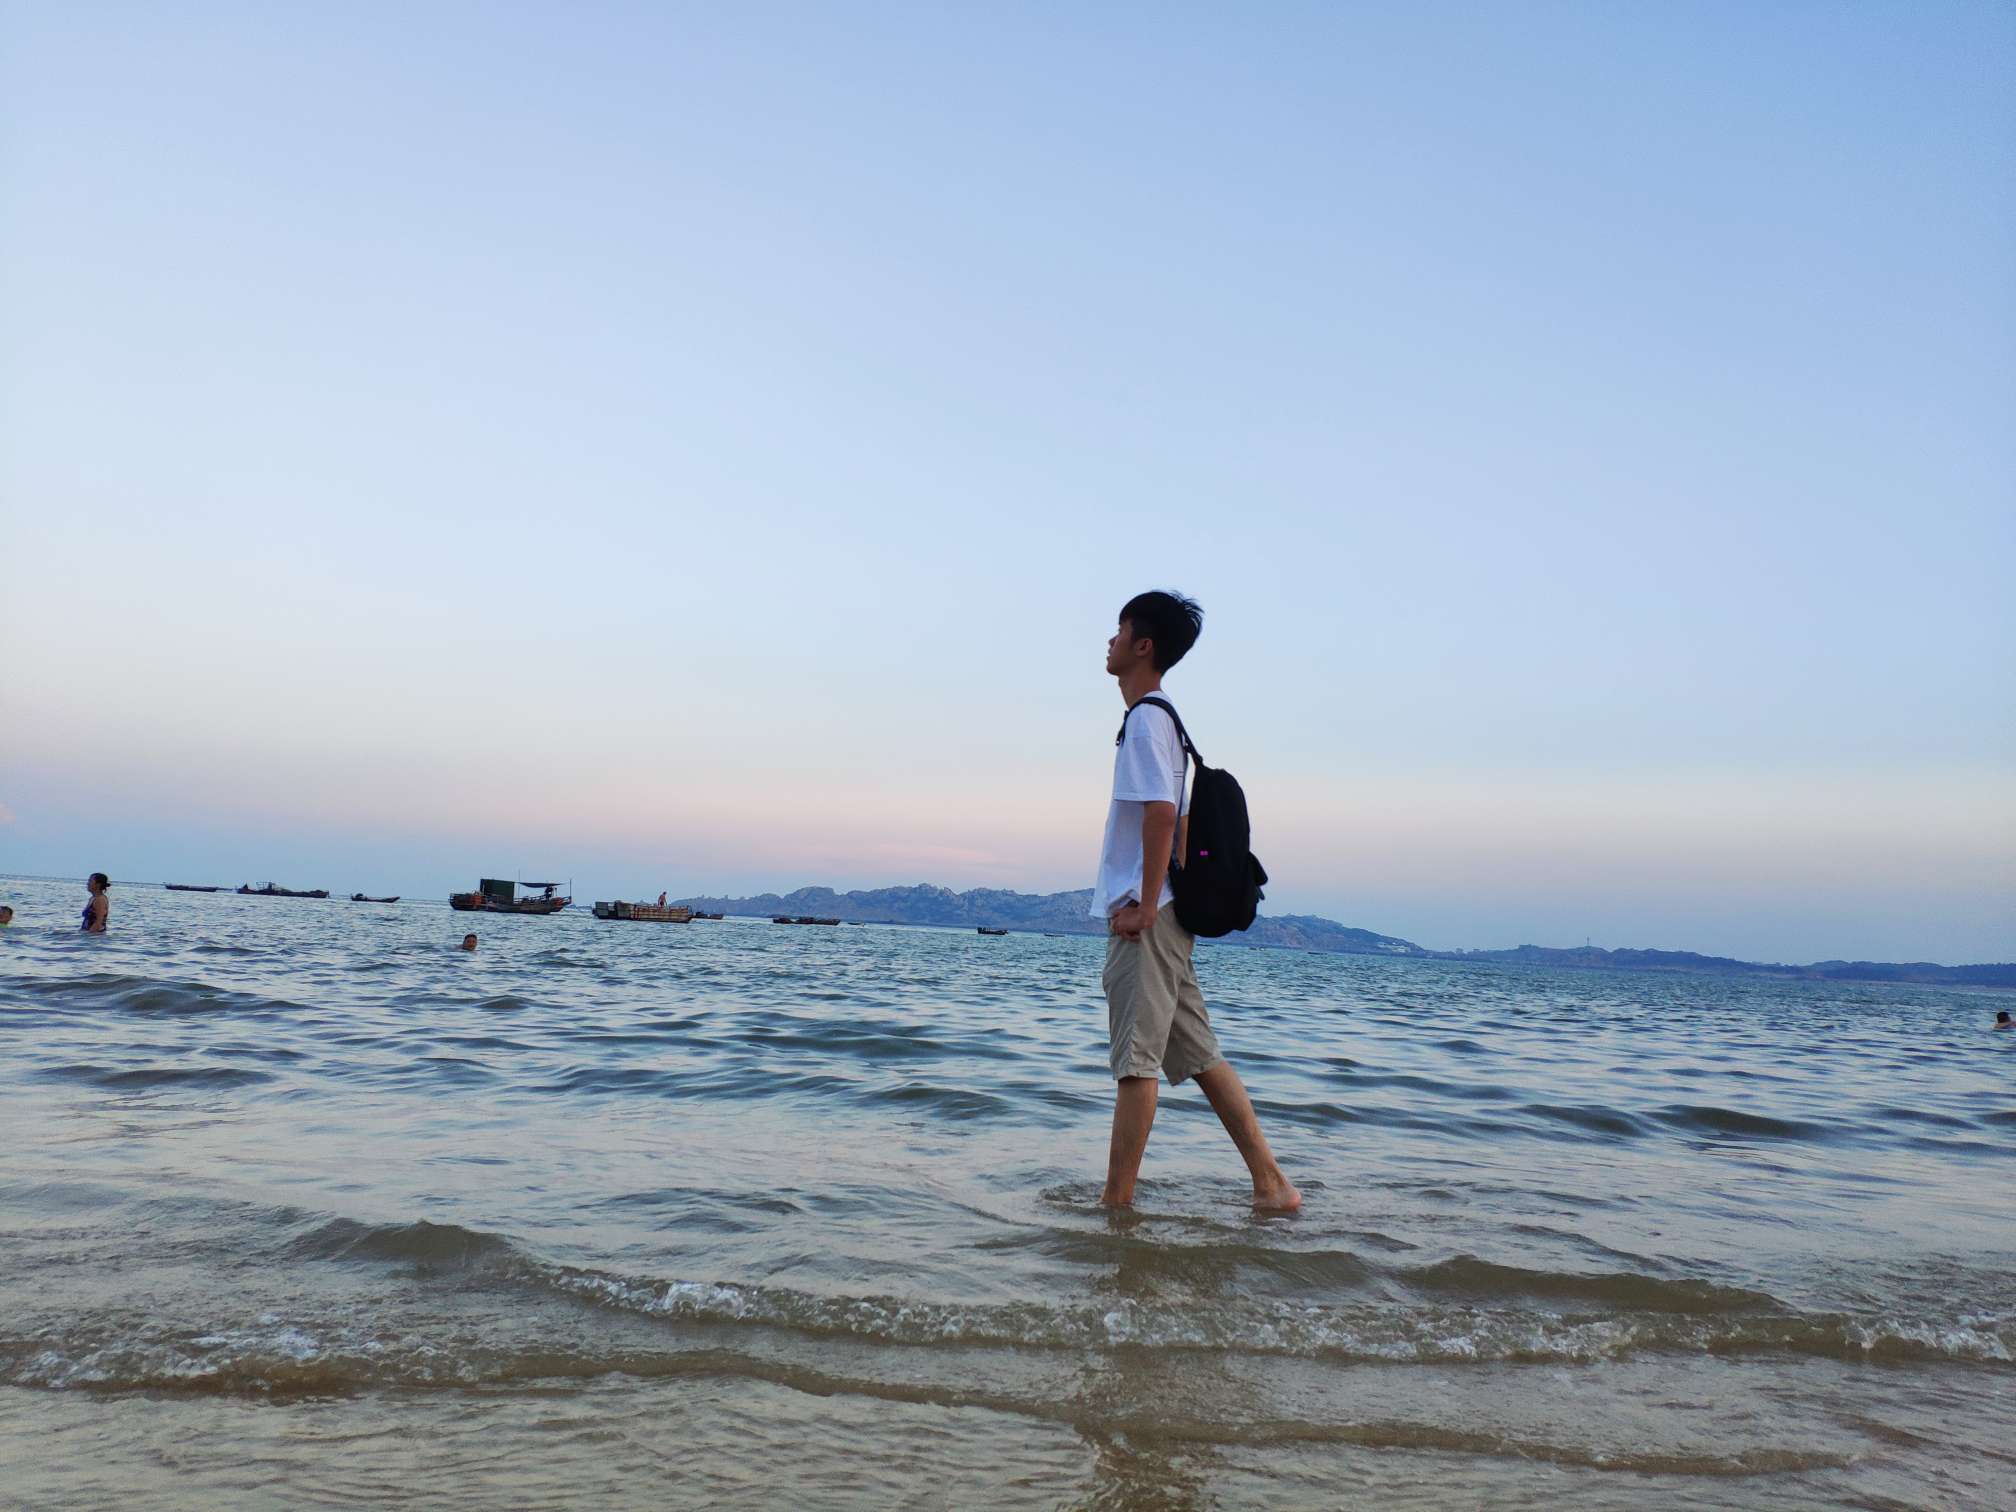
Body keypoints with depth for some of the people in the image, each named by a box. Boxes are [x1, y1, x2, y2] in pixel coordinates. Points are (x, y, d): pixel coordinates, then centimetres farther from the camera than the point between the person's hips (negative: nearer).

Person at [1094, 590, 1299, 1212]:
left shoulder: (1145, 718, -11)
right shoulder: (1162, 718, 20)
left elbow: (1161, 813, -21)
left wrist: (1145, 905, -20)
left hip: (1143, 916, -10)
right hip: (1159, 915, 10)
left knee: (1136, 1058, -5)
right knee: (1197, 1054, 11)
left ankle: (1116, 1202, 1)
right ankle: (1270, 1184, 14)